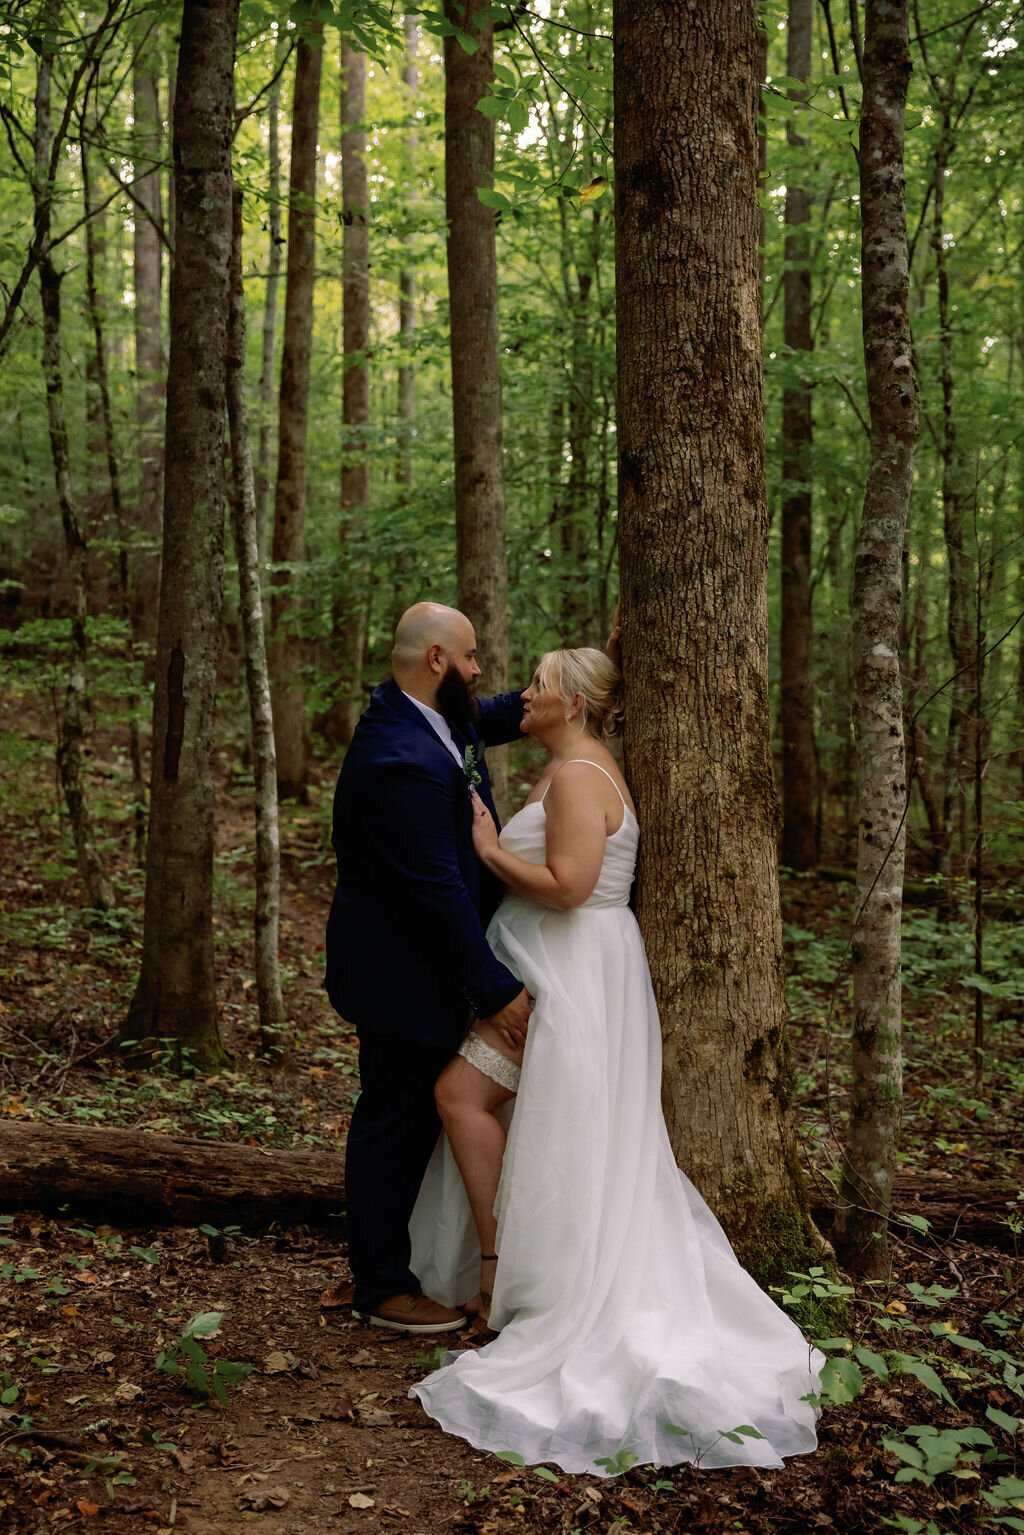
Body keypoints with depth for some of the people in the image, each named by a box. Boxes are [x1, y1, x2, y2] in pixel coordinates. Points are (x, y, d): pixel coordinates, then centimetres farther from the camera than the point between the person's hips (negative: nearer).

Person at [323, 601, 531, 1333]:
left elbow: (490, 718, 25)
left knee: (410, 1115, 19)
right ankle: (383, 1287, 20)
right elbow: (439, 889, -27)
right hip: (402, 974, -10)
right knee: (395, 1122, 4)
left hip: (423, 963, 10)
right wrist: (496, 990, -21)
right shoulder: (402, 763, -29)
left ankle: (380, 1263, 34)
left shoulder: (428, 717, 2)